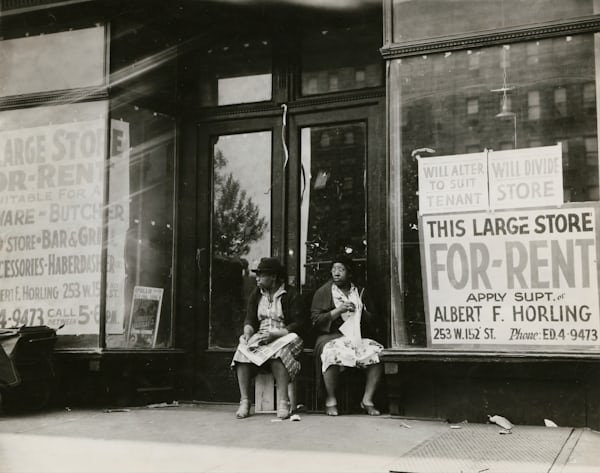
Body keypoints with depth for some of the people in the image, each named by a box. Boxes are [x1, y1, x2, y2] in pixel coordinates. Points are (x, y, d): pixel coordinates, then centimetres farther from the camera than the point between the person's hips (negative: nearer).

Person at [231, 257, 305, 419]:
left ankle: (283, 401, -39)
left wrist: (275, 334, -22)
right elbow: (250, 319, 11)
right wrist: (248, 332, -14)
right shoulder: (256, 295, 16)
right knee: (243, 351, -27)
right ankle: (244, 401, -29)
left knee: (277, 352, -38)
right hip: (259, 336, 4)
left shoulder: (290, 295, -2)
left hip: (284, 337, -4)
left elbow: (298, 324, -8)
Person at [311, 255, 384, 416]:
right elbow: (315, 320, -2)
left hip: (358, 336, 3)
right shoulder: (323, 292, 9)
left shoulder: (360, 292, 17)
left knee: (377, 352, -25)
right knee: (332, 353, -37)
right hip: (331, 336, -3)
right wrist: (338, 311, -11)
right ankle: (331, 400, -21)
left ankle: (367, 399, -15)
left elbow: (373, 322, 17)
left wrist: (361, 312, -3)